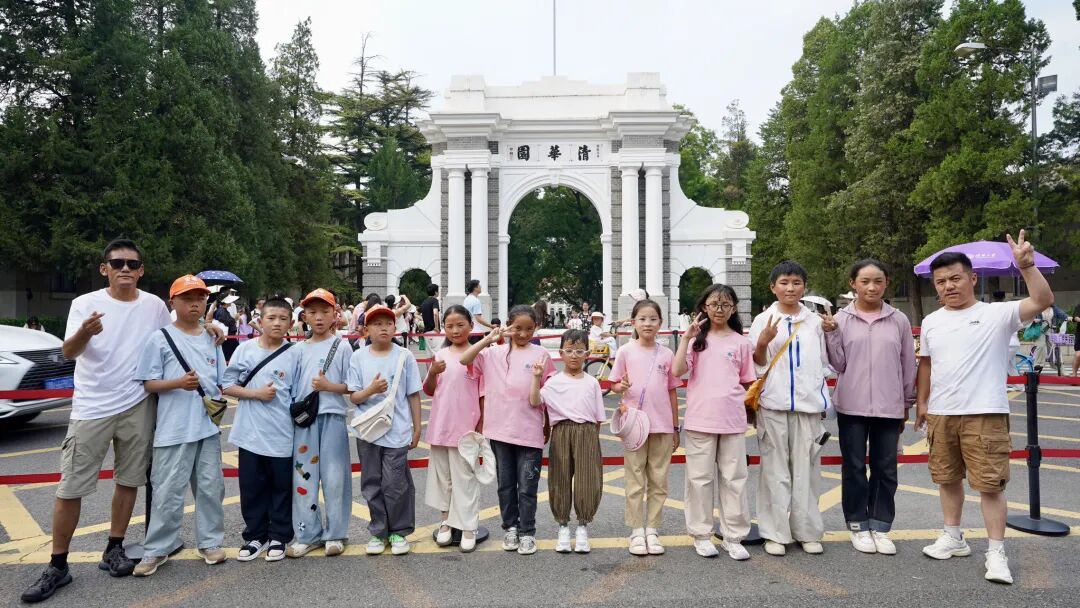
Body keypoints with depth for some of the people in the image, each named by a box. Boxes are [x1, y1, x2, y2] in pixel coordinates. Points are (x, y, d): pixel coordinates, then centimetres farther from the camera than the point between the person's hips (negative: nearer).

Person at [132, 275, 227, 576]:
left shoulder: (212, 339, 10)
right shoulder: (160, 338, -3)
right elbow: (148, 383, -4)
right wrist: (178, 383, -20)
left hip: (209, 427, 4)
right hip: (174, 429, -4)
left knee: (211, 487, 11)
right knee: (168, 491, 1)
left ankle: (209, 541, 23)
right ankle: (157, 550, 15)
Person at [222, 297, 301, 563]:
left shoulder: (295, 354, -2)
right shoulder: (245, 349, 0)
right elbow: (227, 385, 1)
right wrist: (256, 393, -11)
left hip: (282, 435, -1)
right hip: (250, 433, 1)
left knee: (282, 487, 9)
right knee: (252, 487, 10)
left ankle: (278, 537, 23)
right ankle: (256, 536, 26)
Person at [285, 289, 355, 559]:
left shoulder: (342, 346, -1)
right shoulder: (299, 349, 9)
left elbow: (351, 386, -2)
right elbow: (292, 385, 12)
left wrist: (329, 386, -17)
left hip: (333, 417, -3)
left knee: (334, 476, 2)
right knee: (303, 476, 7)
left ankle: (335, 534, 16)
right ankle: (307, 534, 20)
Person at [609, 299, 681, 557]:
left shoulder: (667, 354, 4)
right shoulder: (626, 351, -1)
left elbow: (672, 392, 9)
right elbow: (615, 385, 4)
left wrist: (675, 428, 9)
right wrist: (622, 387, -21)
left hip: (662, 426, 2)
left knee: (658, 481, 8)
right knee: (635, 481, 5)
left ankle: (652, 530, 19)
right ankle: (636, 531, 14)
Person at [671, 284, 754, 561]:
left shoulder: (741, 342, 6)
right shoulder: (696, 339, 3)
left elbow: (747, 382, 11)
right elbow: (677, 371, -11)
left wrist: (750, 401, -3)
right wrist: (687, 337, -15)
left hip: (732, 421, 1)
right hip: (700, 420, -1)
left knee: (734, 478, 7)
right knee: (700, 478, 6)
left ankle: (733, 537, 18)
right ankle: (701, 534, 19)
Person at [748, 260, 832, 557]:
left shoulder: (815, 321, 9)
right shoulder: (763, 320, 3)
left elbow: (823, 364, 14)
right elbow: (757, 366, 3)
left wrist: (823, 402, 11)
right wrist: (762, 343, -16)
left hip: (808, 404, 2)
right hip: (773, 404, -1)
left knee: (806, 469, 5)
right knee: (775, 469, 3)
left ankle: (807, 531, 17)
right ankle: (775, 532, 10)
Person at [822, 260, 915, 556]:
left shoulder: (899, 320, 2)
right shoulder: (841, 319, -1)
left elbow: (908, 365, 9)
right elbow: (838, 365, 0)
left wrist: (907, 404, 11)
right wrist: (831, 334, -13)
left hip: (889, 407, 1)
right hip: (852, 406, -1)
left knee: (885, 468, 8)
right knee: (854, 467, 8)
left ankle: (880, 526, 22)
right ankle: (858, 524, 21)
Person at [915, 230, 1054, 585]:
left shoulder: (996, 314, -5)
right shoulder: (930, 322, 8)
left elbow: (1043, 300, -19)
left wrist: (1026, 266, -30)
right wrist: (922, 402, 16)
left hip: (985, 414, -5)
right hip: (941, 414, 5)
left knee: (989, 484, -2)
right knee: (947, 479, 16)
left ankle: (996, 552, 10)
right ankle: (953, 537, 32)